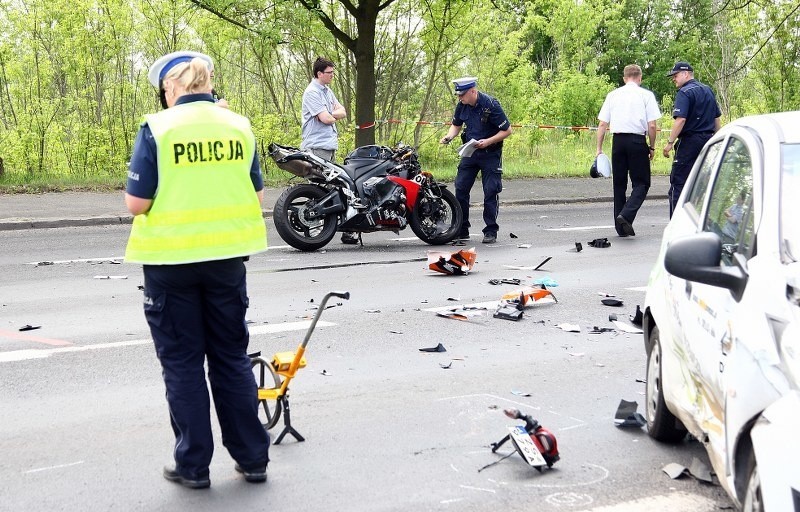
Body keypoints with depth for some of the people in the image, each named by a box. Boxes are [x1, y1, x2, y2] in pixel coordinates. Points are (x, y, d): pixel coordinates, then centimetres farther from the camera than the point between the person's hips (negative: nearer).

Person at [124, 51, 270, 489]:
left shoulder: (157, 129, -10)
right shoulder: (239, 126, 2)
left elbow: (137, 203, -11)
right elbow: (256, 197, 5)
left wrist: (172, 198, 9)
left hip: (171, 259, -3)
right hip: (227, 255, 4)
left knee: (182, 361, 8)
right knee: (231, 357, 15)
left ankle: (193, 465, 14)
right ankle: (252, 457, 20)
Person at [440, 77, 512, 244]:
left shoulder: (490, 104, -19)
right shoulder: (462, 105, -3)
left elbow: (507, 130, -15)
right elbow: (456, 124, 15)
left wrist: (488, 141, -25)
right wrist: (448, 137, -6)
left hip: (490, 153, -5)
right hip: (470, 152, 5)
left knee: (491, 191, -5)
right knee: (460, 188, 1)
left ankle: (491, 231, 3)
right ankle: (461, 230, 10)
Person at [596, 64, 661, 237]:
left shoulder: (613, 95, 10)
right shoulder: (646, 95, 1)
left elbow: (602, 124, 7)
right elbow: (651, 125, -5)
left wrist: (599, 148, 10)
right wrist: (652, 147, 7)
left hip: (618, 141, 3)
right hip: (638, 141, -3)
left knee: (619, 184, 12)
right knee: (641, 183, 4)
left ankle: (621, 227, 15)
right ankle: (626, 215, -18)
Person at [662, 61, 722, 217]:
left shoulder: (684, 93, -10)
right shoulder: (708, 90, 16)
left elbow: (681, 119, -20)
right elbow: (717, 118, 19)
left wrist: (670, 142, -18)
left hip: (690, 141, -8)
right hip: (708, 140, 8)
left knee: (678, 182, -4)